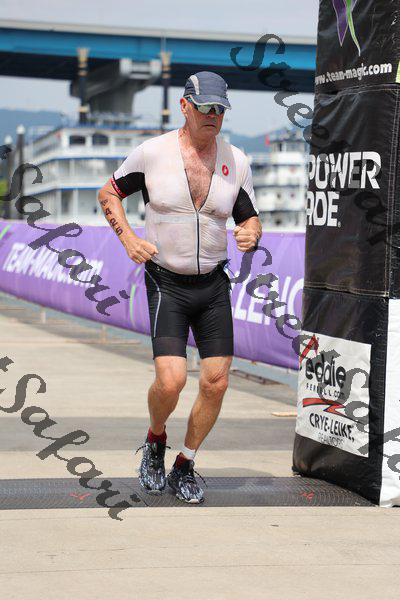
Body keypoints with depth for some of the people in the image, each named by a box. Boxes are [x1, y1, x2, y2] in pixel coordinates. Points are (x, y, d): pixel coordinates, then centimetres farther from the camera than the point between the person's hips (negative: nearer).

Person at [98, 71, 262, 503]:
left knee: (216, 383, 0)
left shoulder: (236, 160, 2)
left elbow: (250, 218, 12)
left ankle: (184, 468, 20)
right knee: (170, 382, -17)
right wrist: (128, 238, -8)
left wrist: (250, 234, -12)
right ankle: (155, 442, 16)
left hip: (214, 284, 3)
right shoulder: (153, 152, -6)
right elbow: (108, 193, 8)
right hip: (167, 284, -3)